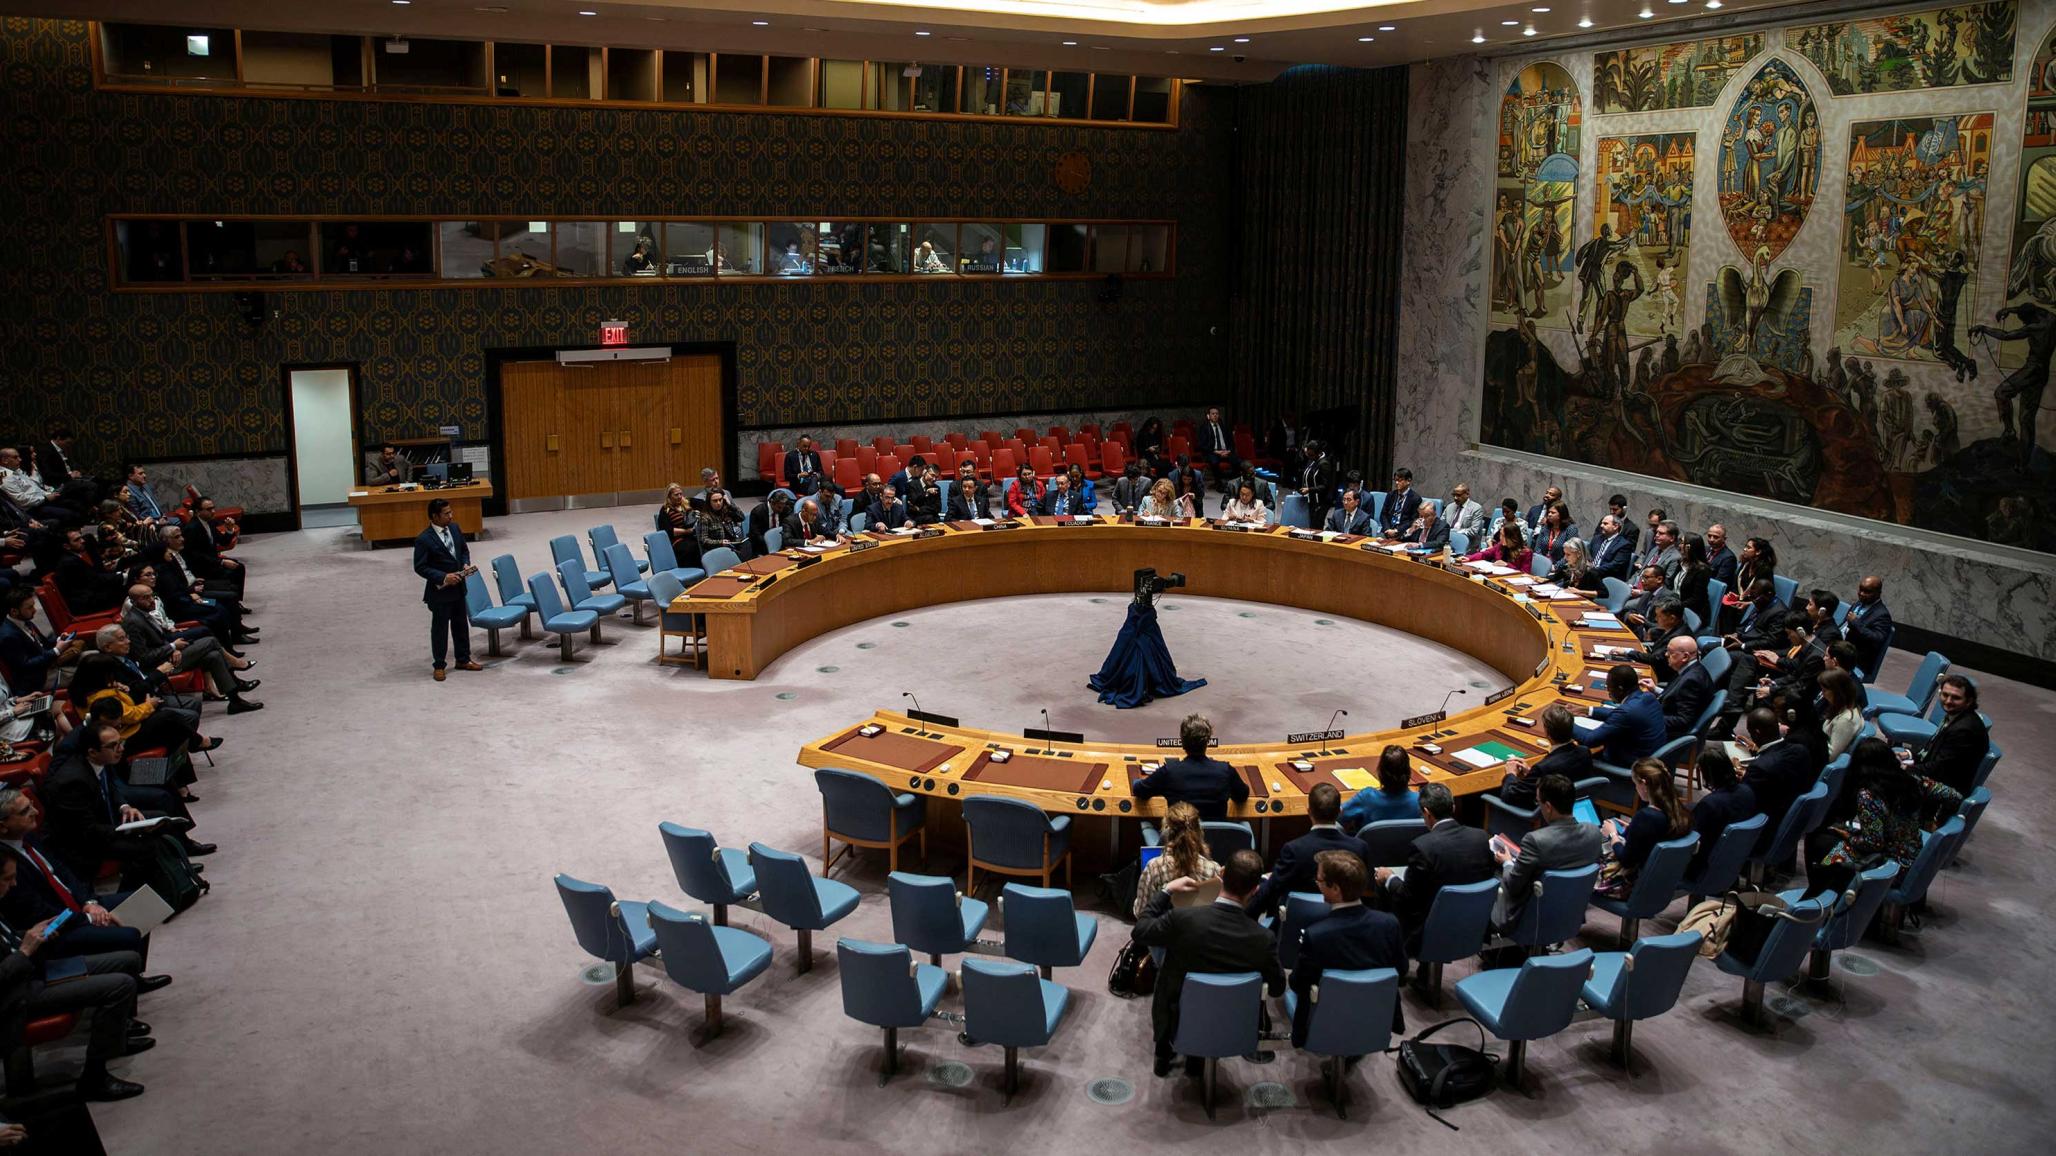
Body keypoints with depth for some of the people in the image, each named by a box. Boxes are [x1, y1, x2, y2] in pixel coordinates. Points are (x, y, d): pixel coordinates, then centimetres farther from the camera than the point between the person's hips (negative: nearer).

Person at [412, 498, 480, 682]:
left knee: (461, 624, 17)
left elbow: (464, 550, 15)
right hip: (440, 591, -6)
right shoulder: (424, 540, -19)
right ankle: (439, 666, 17)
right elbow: (420, 567, -17)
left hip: (458, 587, 7)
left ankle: (463, 660, 31)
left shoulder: (454, 528, 1)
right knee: (440, 628, 5)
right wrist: (443, 577, -23)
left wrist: (466, 564, -4)